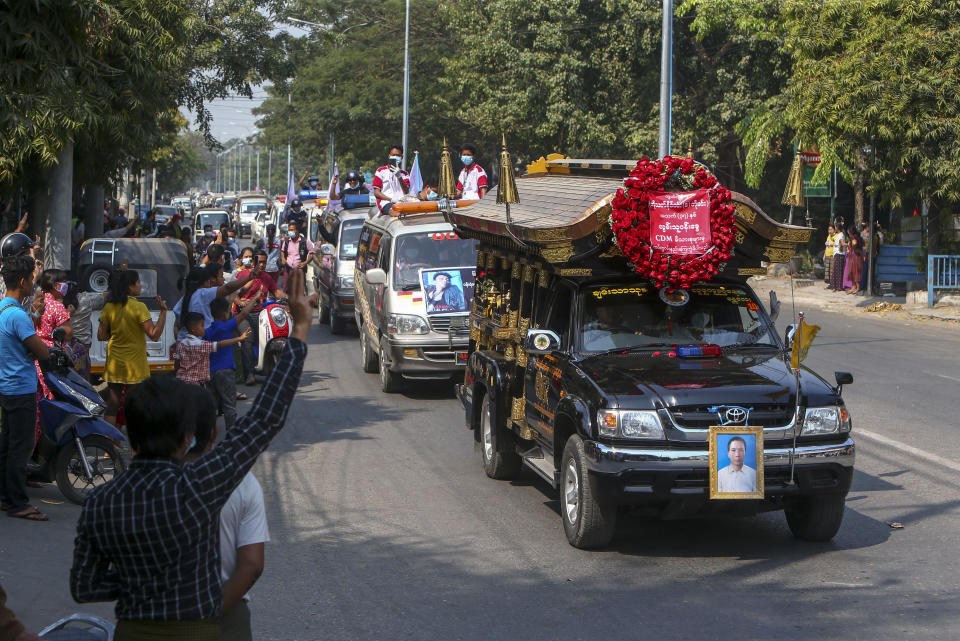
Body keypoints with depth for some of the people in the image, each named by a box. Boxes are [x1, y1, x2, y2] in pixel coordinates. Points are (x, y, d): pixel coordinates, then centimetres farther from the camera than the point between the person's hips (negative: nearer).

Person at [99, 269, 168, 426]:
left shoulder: (109, 307, 1)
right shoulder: (138, 307, -15)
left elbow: (101, 336, 5)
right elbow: (154, 335, -19)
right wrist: (163, 311, -16)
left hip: (113, 364, 5)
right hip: (135, 365, -5)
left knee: (112, 406, 9)